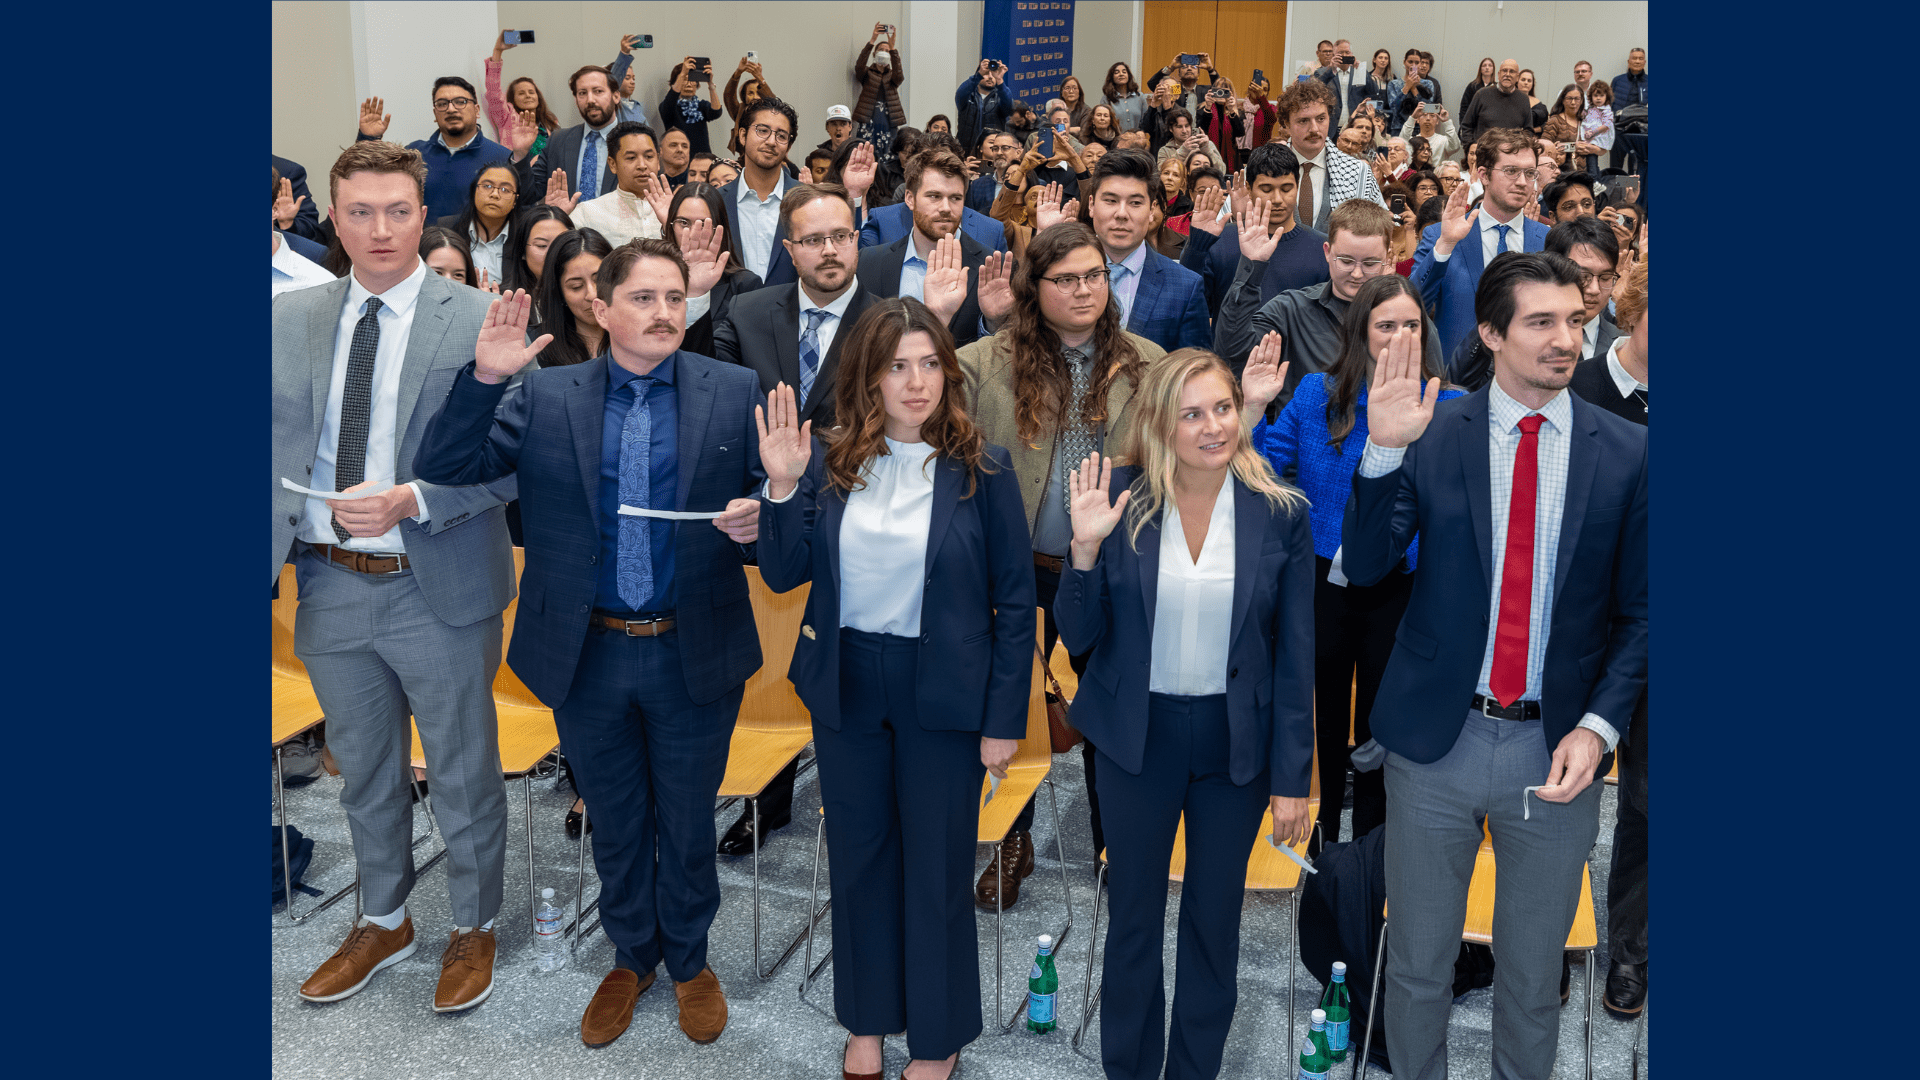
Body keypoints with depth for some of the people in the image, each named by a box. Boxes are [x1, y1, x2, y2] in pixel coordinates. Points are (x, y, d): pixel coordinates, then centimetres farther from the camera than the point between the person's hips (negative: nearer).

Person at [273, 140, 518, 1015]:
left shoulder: (479, 321, -9)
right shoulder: (290, 319, 4)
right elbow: (277, 449, 4)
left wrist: (411, 501, -24)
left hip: (439, 589, -4)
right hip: (330, 586, 4)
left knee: (463, 774, 12)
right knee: (364, 773, 21)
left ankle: (473, 927, 34)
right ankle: (382, 922, 41)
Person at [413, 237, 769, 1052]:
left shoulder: (733, 392, -3)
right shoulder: (547, 396, -2)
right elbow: (445, 467, -7)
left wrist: (756, 520, -23)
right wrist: (482, 377, -22)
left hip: (694, 654, -1)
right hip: (587, 655, 1)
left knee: (687, 822, 16)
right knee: (613, 824, 19)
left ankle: (689, 958, 41)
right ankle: (631, 955, 43)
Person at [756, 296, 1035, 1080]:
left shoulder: (982, 470, -9)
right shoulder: (829, 461, -2)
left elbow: (1015, 601, -6)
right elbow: (783, 575, -1)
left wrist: (1004, 720, -8)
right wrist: (783, 487, -16)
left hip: (942, 692, -3)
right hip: (846, 685, 3)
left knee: (935, 863, 10)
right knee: (858, 854, 17)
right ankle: (867, 1017, 37)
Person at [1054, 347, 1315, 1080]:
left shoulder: (1280, 513, -8)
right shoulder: (1122, 503, -9)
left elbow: (1295, 657, -4)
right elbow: (1079, 639, -4)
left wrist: (1292, 778, -4)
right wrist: (1085, 550, -21)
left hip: (1237, 743, 0)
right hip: (1136, 738, 0)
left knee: (1215, 922, 16)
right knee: (1133, 917, 15)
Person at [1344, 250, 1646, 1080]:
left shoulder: (1626, 452, -2)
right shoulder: (1432, 434, -4)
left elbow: (1636, 613, 2)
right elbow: (1364, 567, -11)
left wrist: (1598, 725, -11)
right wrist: (1384, 451, -24)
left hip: (1557, 751, 1)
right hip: (1435, 739, 0)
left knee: (1533, 977, 17)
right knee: (1417, 963, 15)